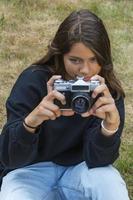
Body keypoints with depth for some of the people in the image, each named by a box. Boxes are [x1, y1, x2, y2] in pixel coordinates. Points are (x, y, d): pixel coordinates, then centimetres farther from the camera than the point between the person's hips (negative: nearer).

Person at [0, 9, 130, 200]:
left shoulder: (109, 90, -12)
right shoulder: (32, 81, -18)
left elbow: (97, 159, -20)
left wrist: (111, 125, -40)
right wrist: (30, 122, -43)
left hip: (80, 168, 1)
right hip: (32, 170, -1)